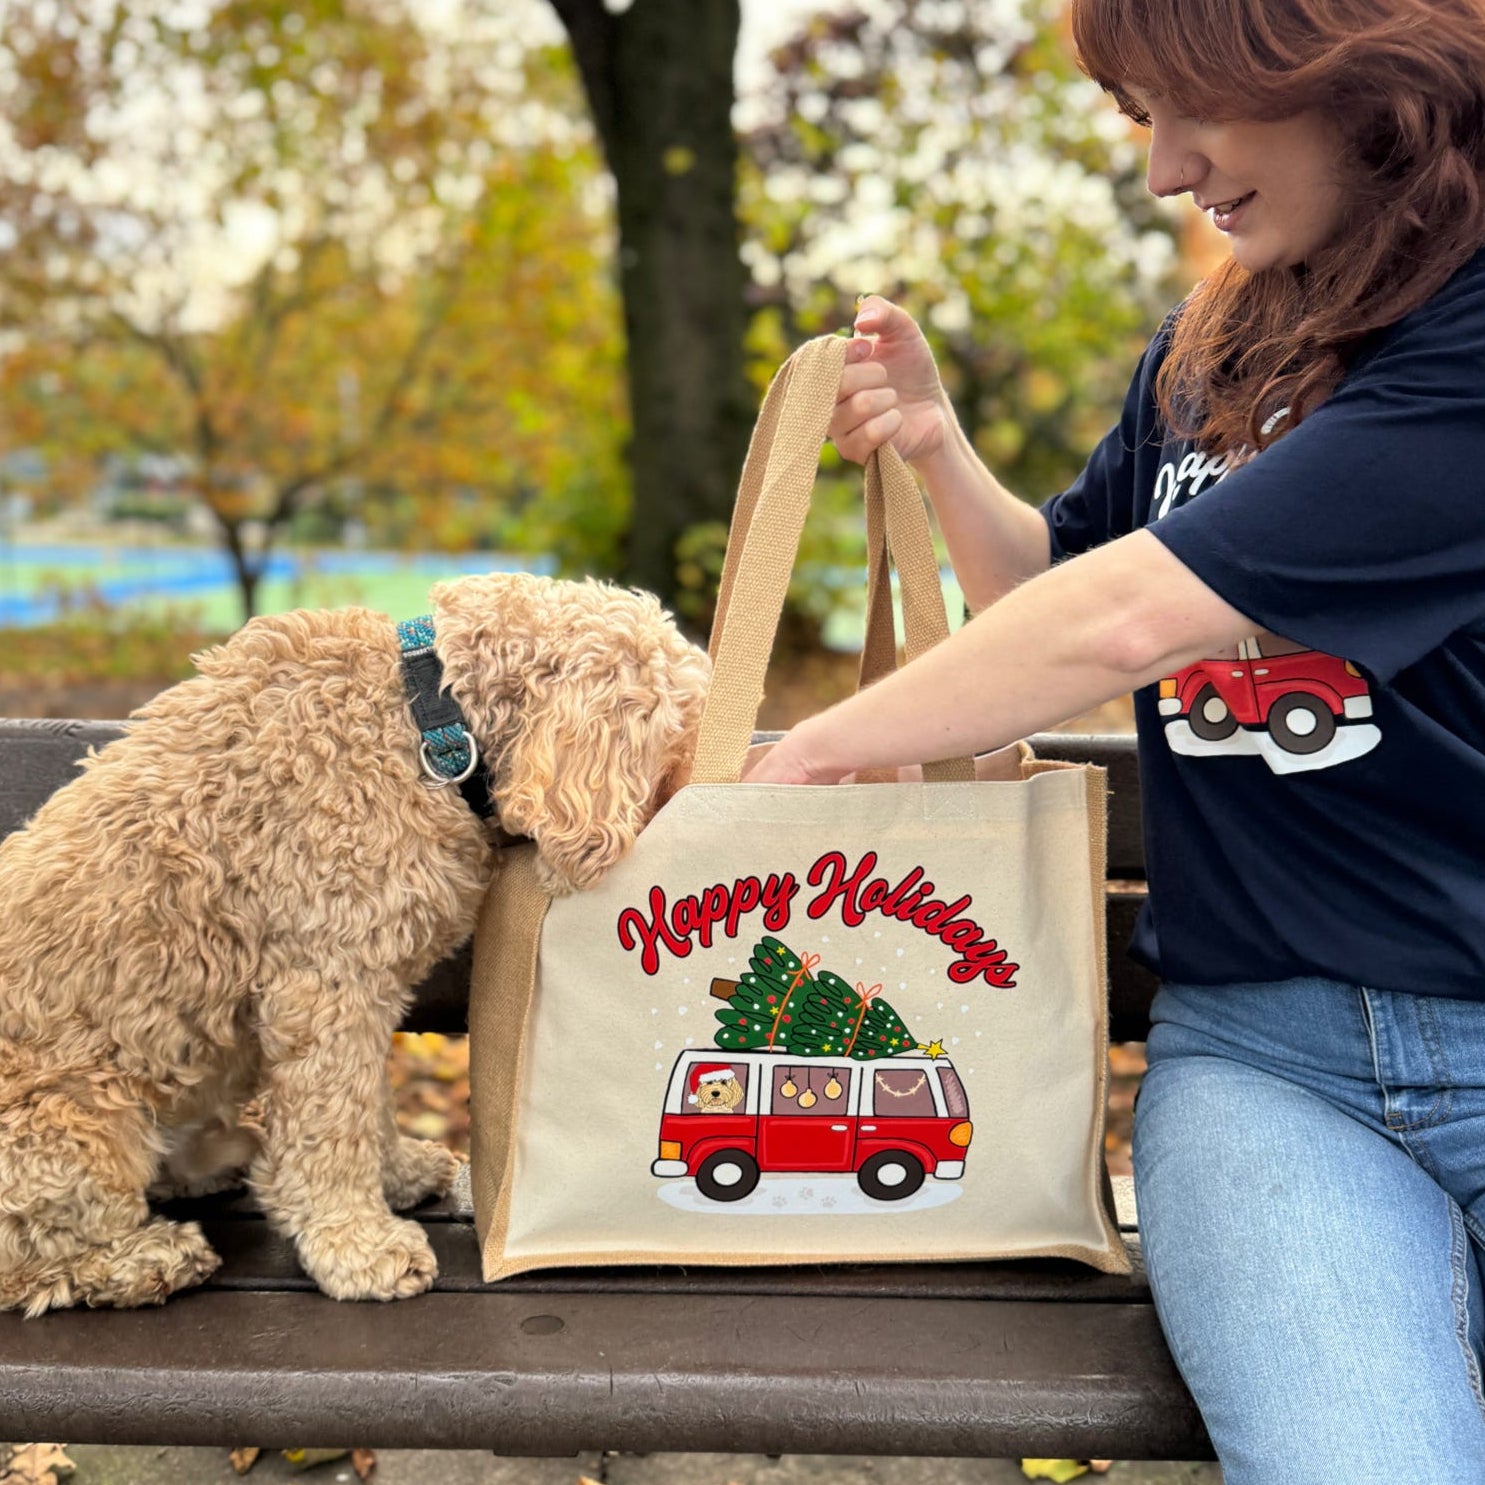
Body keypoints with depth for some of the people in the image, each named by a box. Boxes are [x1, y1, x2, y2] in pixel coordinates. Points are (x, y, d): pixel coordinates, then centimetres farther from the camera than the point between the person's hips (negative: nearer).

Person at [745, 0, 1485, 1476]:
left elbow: (1124, 623, -19)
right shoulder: (1204, 349, 11)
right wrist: (934, 443, 5)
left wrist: (804, 756, -8)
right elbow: (1054, 591, 23)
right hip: (1253, 1041, 4)